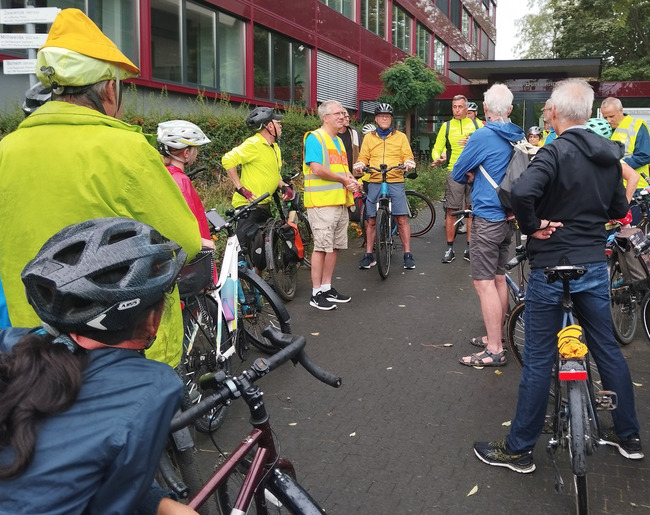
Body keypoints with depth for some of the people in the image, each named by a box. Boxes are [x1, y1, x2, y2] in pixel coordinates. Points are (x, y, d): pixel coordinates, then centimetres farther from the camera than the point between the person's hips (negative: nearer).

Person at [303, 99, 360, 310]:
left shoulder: (338, 141, 21)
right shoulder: (315, 138, -7)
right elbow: (317, 168, -18)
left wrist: (352, 181, 3)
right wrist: (344, 179, -11)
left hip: (341, 202, 9)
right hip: (322, 202, -9)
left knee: (334, 246, 11)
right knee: (322, 246, -7)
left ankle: (327, 288, 21)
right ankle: (316, 294, 0)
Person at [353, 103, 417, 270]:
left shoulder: (400, 136, 12)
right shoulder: (369, 137, 15)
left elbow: (408, 156, 7)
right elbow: (364, 158, 12)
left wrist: (409, 162, -15)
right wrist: (360, 164, -10)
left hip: (396, 182, -1)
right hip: (374, 183, 2)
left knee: (401, 219, -6)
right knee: (371, 220, 3)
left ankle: (408, 255, 1)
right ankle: (369, 255, 12)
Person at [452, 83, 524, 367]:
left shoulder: (483, 136, -15)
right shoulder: (518, 137, 7)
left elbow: (457, 174, -6)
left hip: (487, 217, -8)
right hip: (509, 216, 8)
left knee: (484, 282, -5)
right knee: (499, 278, 16)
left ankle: (494, 350, -3)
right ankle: (496, 336, 27)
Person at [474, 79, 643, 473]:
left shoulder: (557, 152, -16)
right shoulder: (610, 155, 6)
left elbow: (523, 191, -34)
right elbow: (619, 209, 15)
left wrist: (533, 226, -18)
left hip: (551, 267, -6)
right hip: (595, 266, 7)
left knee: (539, 358, 1)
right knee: (608, 348, 18)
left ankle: (519, 449, 12)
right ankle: (629, 437, 30)